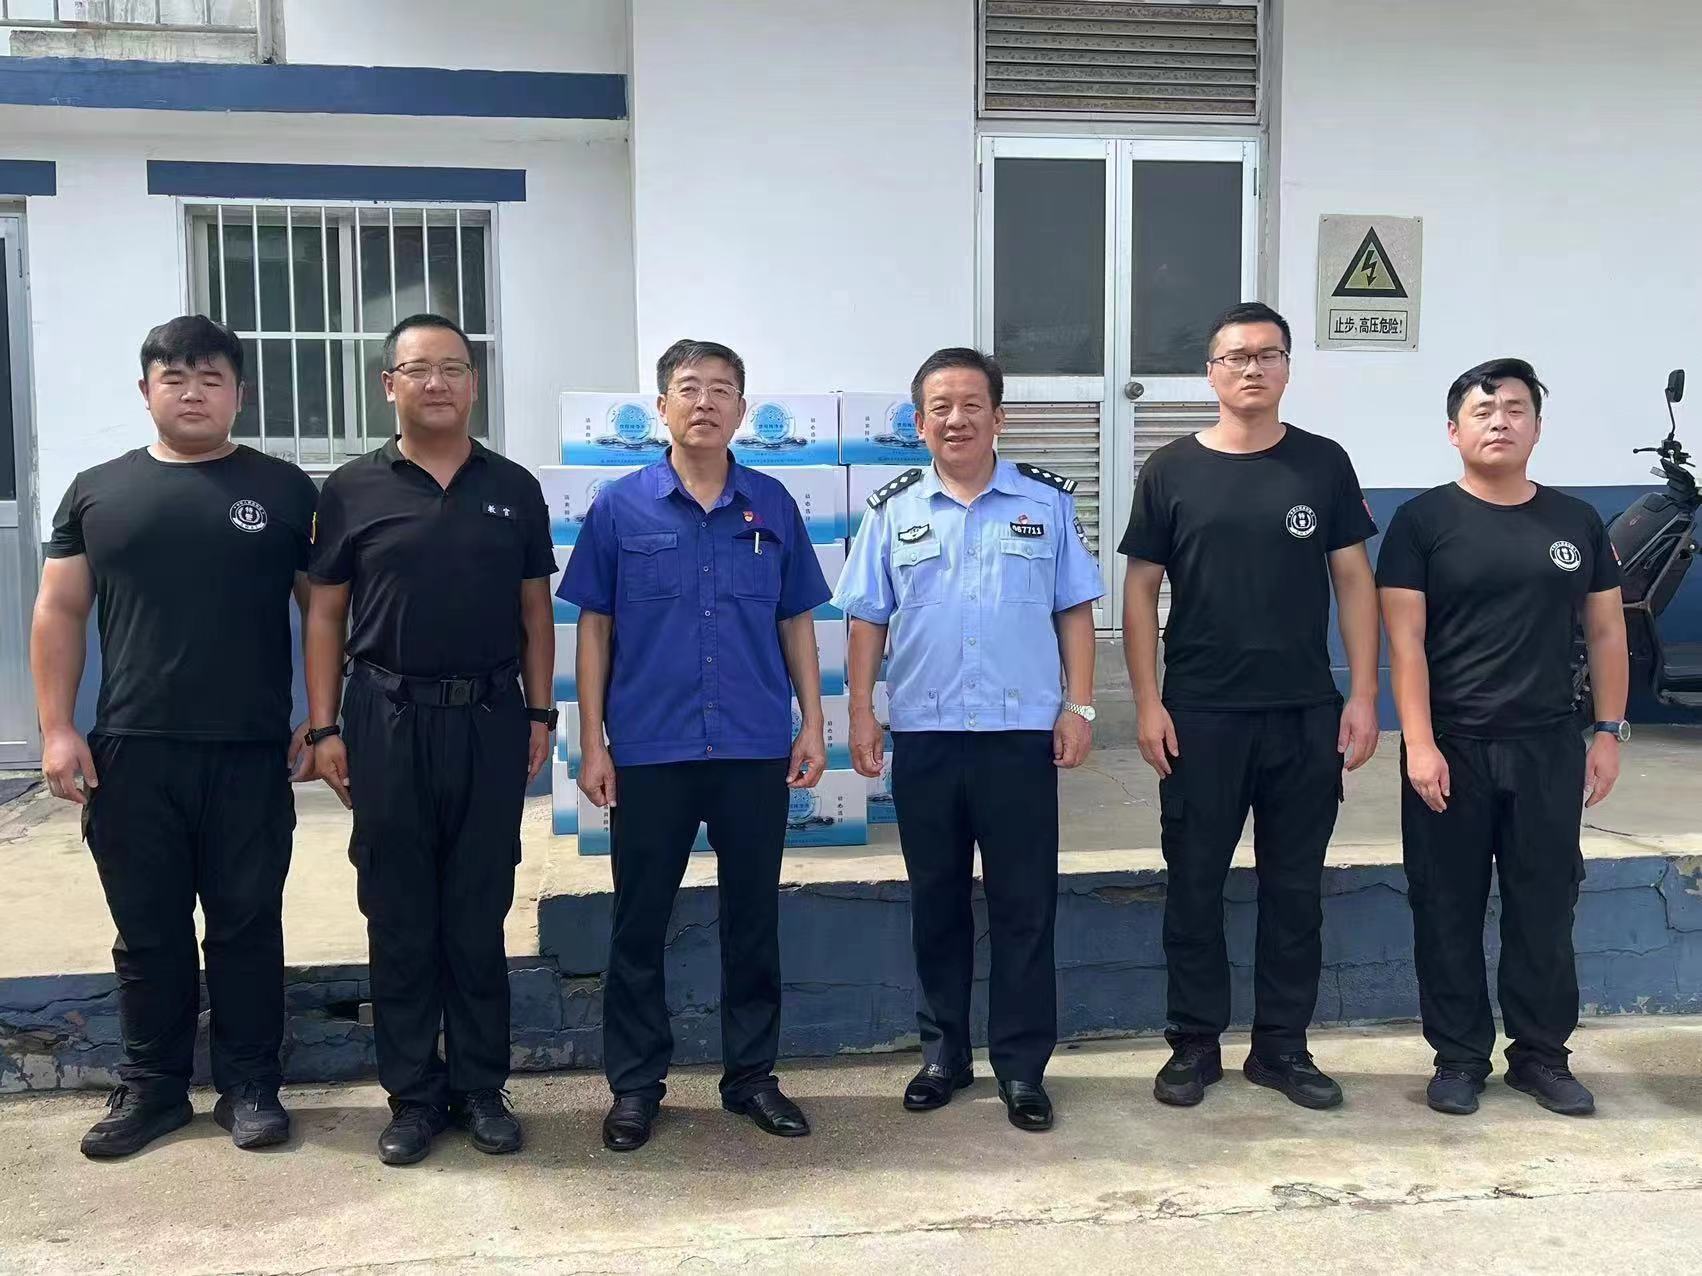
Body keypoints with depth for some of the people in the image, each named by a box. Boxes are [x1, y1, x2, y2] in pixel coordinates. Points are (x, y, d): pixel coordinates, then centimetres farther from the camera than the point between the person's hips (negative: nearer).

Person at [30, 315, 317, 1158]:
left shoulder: (283, 490, 5)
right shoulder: (98, 491, 9)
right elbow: (59, 612, 8)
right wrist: (57, 729, 0)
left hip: (251, 753, -1)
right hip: (132, 752, 2)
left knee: (247, 926, 7)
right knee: (147, 931, 11)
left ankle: (249, 1086, 19)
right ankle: (152, 1087, 25)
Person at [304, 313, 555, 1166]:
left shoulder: (513, 489, 7)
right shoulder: (353, 490, 3)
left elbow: (535, 611, 9)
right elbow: (325, 615, 4)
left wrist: (540, 716, 3)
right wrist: (324, 727, -2)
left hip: (490, 721, 1)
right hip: (388, 720, -1)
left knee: (478, 915, 8)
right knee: (399, 918, 6)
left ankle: (481, 1089, 19)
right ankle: (413, 1096, 18)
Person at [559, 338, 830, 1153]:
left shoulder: (772, 505, 5)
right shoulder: (620, 507, 0)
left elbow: (796, 622, 9)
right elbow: (594, 627, 2)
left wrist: (813, 724, 3)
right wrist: (592, 742, -2)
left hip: (756, 750, 2)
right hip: (648, 751, -1)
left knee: (753, 919, 11)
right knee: (639, 923, 7)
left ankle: (751, 1074, 25)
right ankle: (635, 1084, 22)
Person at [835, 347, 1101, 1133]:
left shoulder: (1047, 504, 4)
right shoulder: (893, 512, 7)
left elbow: (1074, 611, 5)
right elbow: (868, 620, 8)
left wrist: (1079, 705, -3)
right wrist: (860, 712, 0)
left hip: (1022, 734, -1)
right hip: (924, 737, 2)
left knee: (1024, 906, 3)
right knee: (936, 902, 11)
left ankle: (1023, 1068, 13)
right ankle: (943, 1053, 25)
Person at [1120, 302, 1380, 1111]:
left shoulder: (1323, 464, 4)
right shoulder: (1171, 470, 1)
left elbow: (1353, 581, 5)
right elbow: (1141, 589, 2)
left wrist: (1363, 694, -2)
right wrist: (1147, 701, -5)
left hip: (1306, 713, 1)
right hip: (1201, 714, -1)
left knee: (1295, 885, 9)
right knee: (1194, 884, 6)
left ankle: (1282, 1046, 23)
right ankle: (1195, 1043, 20)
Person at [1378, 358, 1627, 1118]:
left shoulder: (1577, 522, 8)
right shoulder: (1423, 520, -3)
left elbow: (1605, 631, 12)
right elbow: (1405, 640, -7)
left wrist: (1609, 730, 5)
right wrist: (1419, 743, -14)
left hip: (1548, 748, 3)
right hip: (1451, 748, -2)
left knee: (1546, 905, 9)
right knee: (1448, 909, 5)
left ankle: (1542, 1053, 23)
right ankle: (1459, 1056, 18)